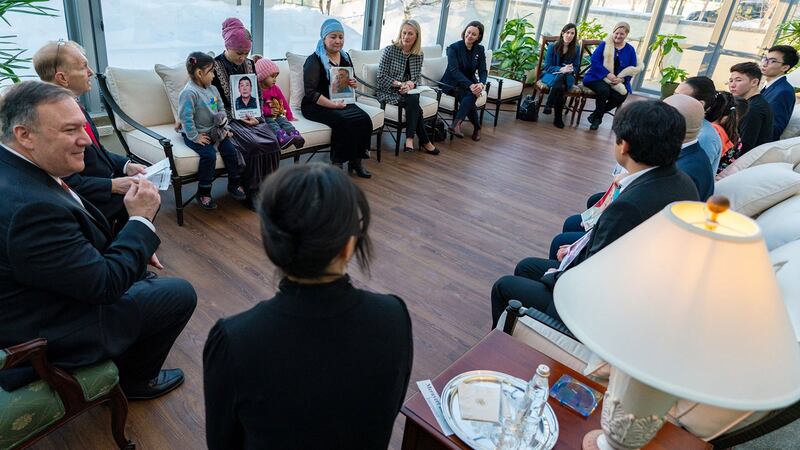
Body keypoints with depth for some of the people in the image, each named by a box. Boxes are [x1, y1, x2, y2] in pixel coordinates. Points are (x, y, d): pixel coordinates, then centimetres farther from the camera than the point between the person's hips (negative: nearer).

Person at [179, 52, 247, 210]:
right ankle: (203, 193, -11)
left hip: (214, 130, 7)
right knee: (209, 155, -25)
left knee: (230, 149, -8)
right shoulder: (189, 92, -19)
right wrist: (195, 137, -20)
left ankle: (234, 184, 10)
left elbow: (221, 110, 17)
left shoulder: (212, 89, 7)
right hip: (196, 133, -7)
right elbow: (186, 118, -22)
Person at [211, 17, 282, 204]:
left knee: (272, 142, -24)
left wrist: (256, 117, -4)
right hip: (229, 119, -5)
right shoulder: (215, 66, -5)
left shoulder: (249, 64, 11)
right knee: (254, 145, -30)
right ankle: (253, 195, -15)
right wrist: (239, 118, -17)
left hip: (252, 117, 5)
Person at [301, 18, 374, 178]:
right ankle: (337, 163, -16)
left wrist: (353, 84, 3)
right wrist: (332, 104, -26)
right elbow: (310, 92, -16)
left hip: (341, 102, 6)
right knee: (344, 121, -32)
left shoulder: (345, 57, 14)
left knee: (364, 119, -21)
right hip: (316, 106, -6)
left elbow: (349, 82, 28)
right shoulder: (314, 60, -7)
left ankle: (356, 160, -8)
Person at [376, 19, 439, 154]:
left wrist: (411, 83, -16)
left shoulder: (419, 54, 5)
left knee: (413, 101, -32)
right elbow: (381, 77, -9)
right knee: (413, 100, -30)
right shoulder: (390, 50, -6)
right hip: (388, 91, -3)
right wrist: (400, 84, -20)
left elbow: (417, 77, 9)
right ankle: (425, 142, -24)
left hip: (408, 92, 4)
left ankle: (410, 139, -25)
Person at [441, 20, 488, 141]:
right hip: (452, 83, -3)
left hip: (470, 82, 3)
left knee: (472, 94, -32)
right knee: (470, 94, -31)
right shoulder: (453, 48, -7)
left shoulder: (480, 50, 6)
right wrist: (470, 85, -32)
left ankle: (456, 123, -40)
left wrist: (481, 84, -26)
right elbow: (454, 71, -18)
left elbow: (483, 71, -1)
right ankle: (477, 127, -19)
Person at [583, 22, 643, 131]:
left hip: (618, 81, 3)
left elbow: (632, 69, 7)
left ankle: (596, 115, -4)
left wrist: (621, 79, -14)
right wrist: (607, 74, -20)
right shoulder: (604, 44, 1)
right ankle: (598, 116, -7)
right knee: (604, 90, -36)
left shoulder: (630, 50, 9)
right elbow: (594, 60, -9)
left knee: (622, 96, -27)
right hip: (598, 77, -3)